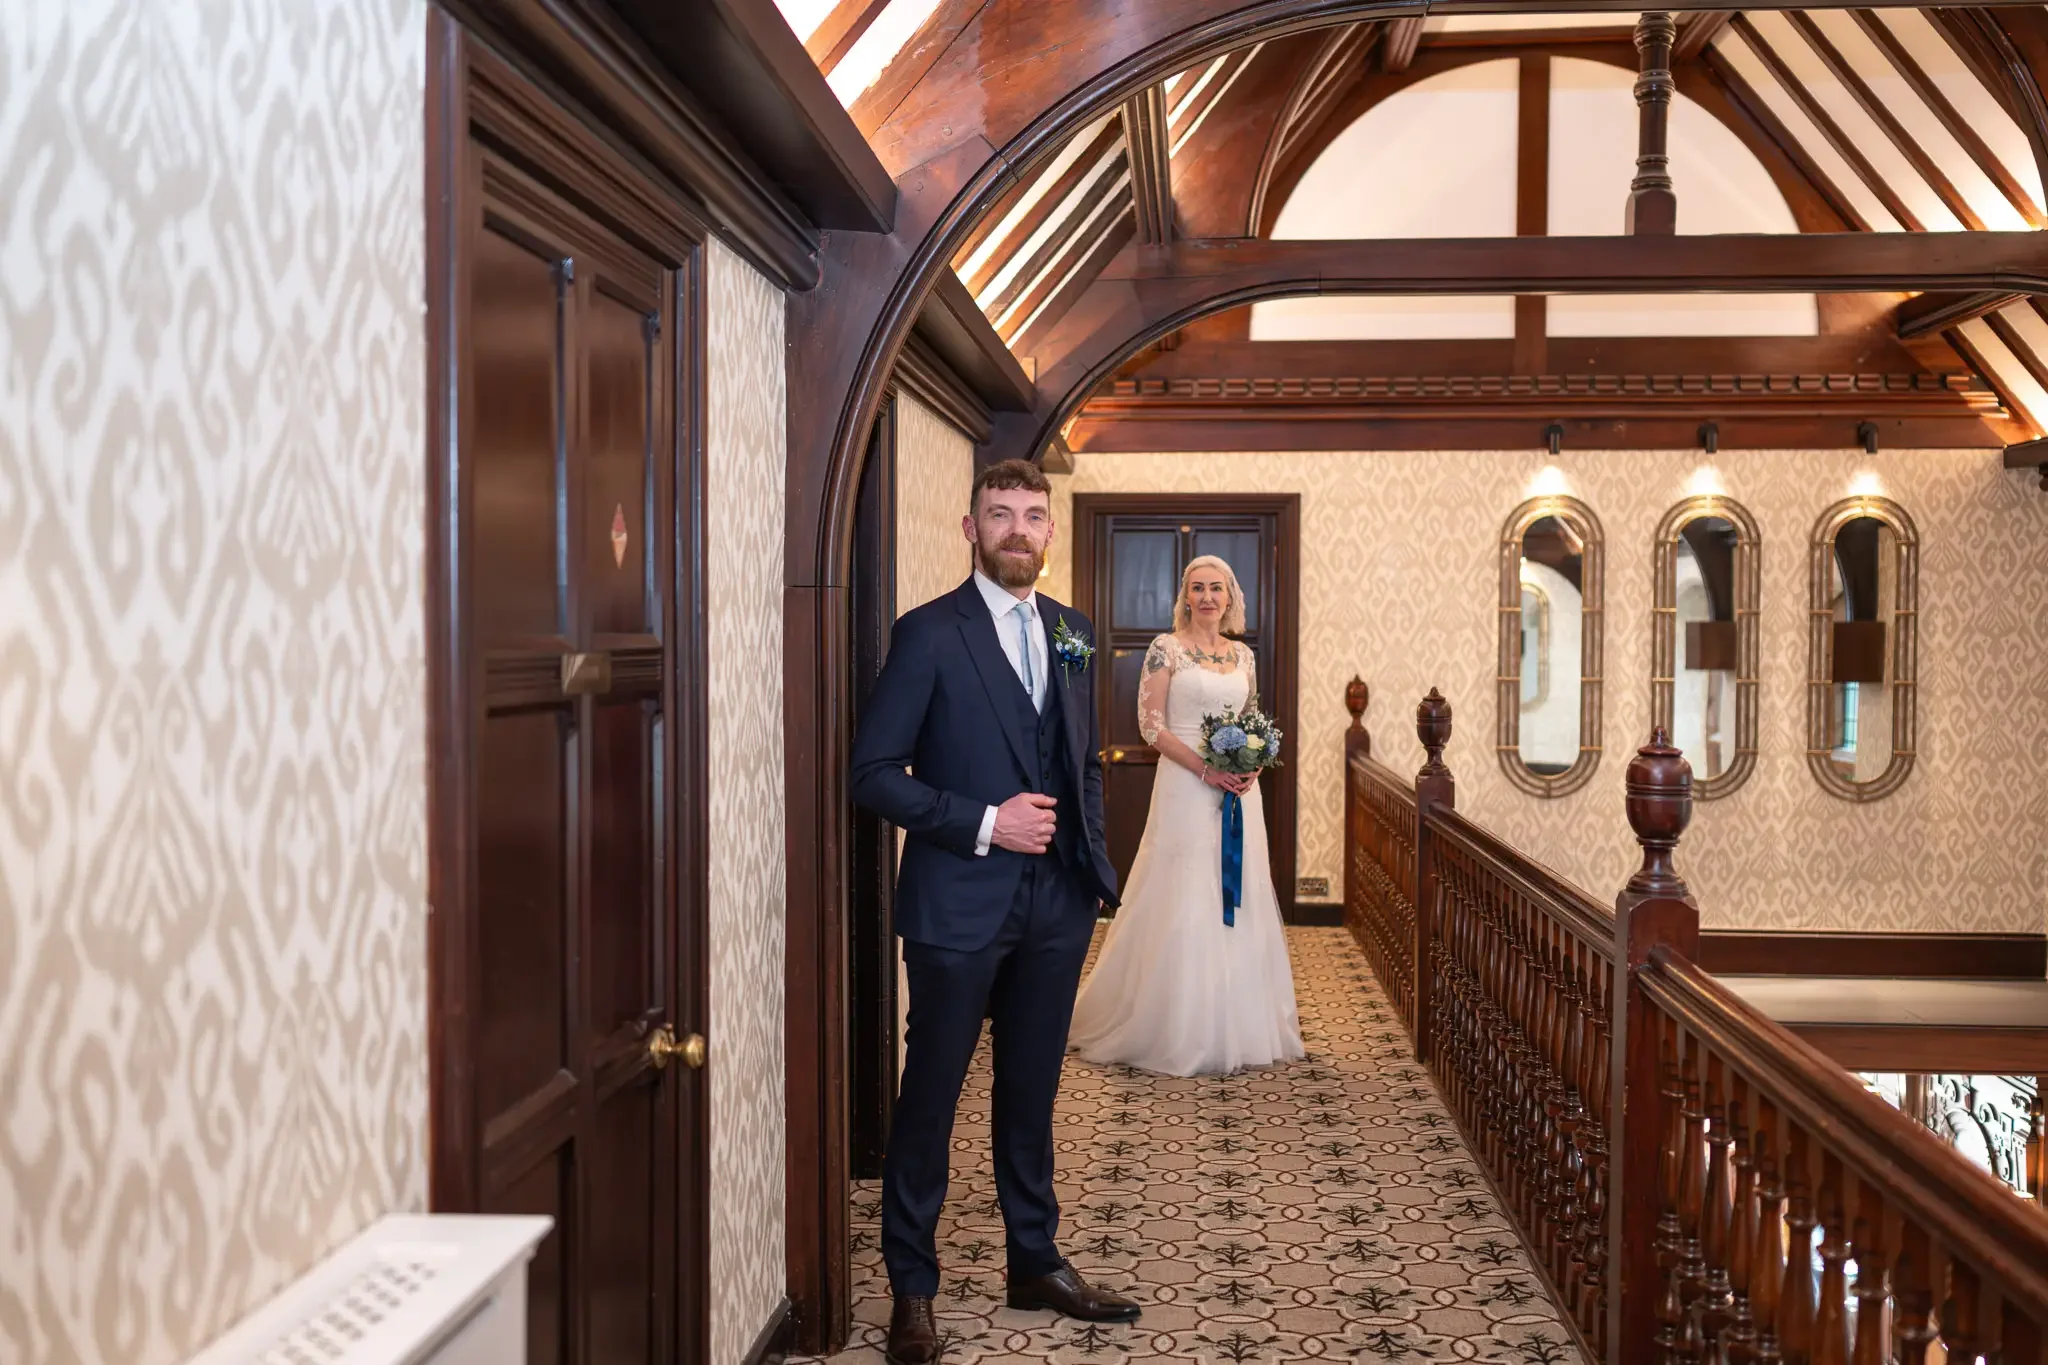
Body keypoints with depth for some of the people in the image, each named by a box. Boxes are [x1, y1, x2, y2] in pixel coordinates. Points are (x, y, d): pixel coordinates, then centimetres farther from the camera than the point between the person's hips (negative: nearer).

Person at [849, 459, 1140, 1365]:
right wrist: (983, 823, -18)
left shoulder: (1073, 633, 10)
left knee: (1032, 1090, 17)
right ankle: (912, 1289, 21)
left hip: (1058, 904, 5)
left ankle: (1036, 1263, 32)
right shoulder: (928, 634, -8)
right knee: (930, 1096, 6)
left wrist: (1092, 862, 8)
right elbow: (875, 774, -11)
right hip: (960, 906, -5)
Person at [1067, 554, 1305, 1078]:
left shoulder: (1244, 655, 12)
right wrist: (1207, 769, -17)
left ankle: (1237, 1024, 22)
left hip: (1238, 791, 6)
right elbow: (1151, 725, -9)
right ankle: (1178, 1029, 9)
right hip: (1185, 786, -6)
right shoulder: (1167, 649, -4)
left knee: (1239, 900, 9)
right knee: (1184, 903, -3)